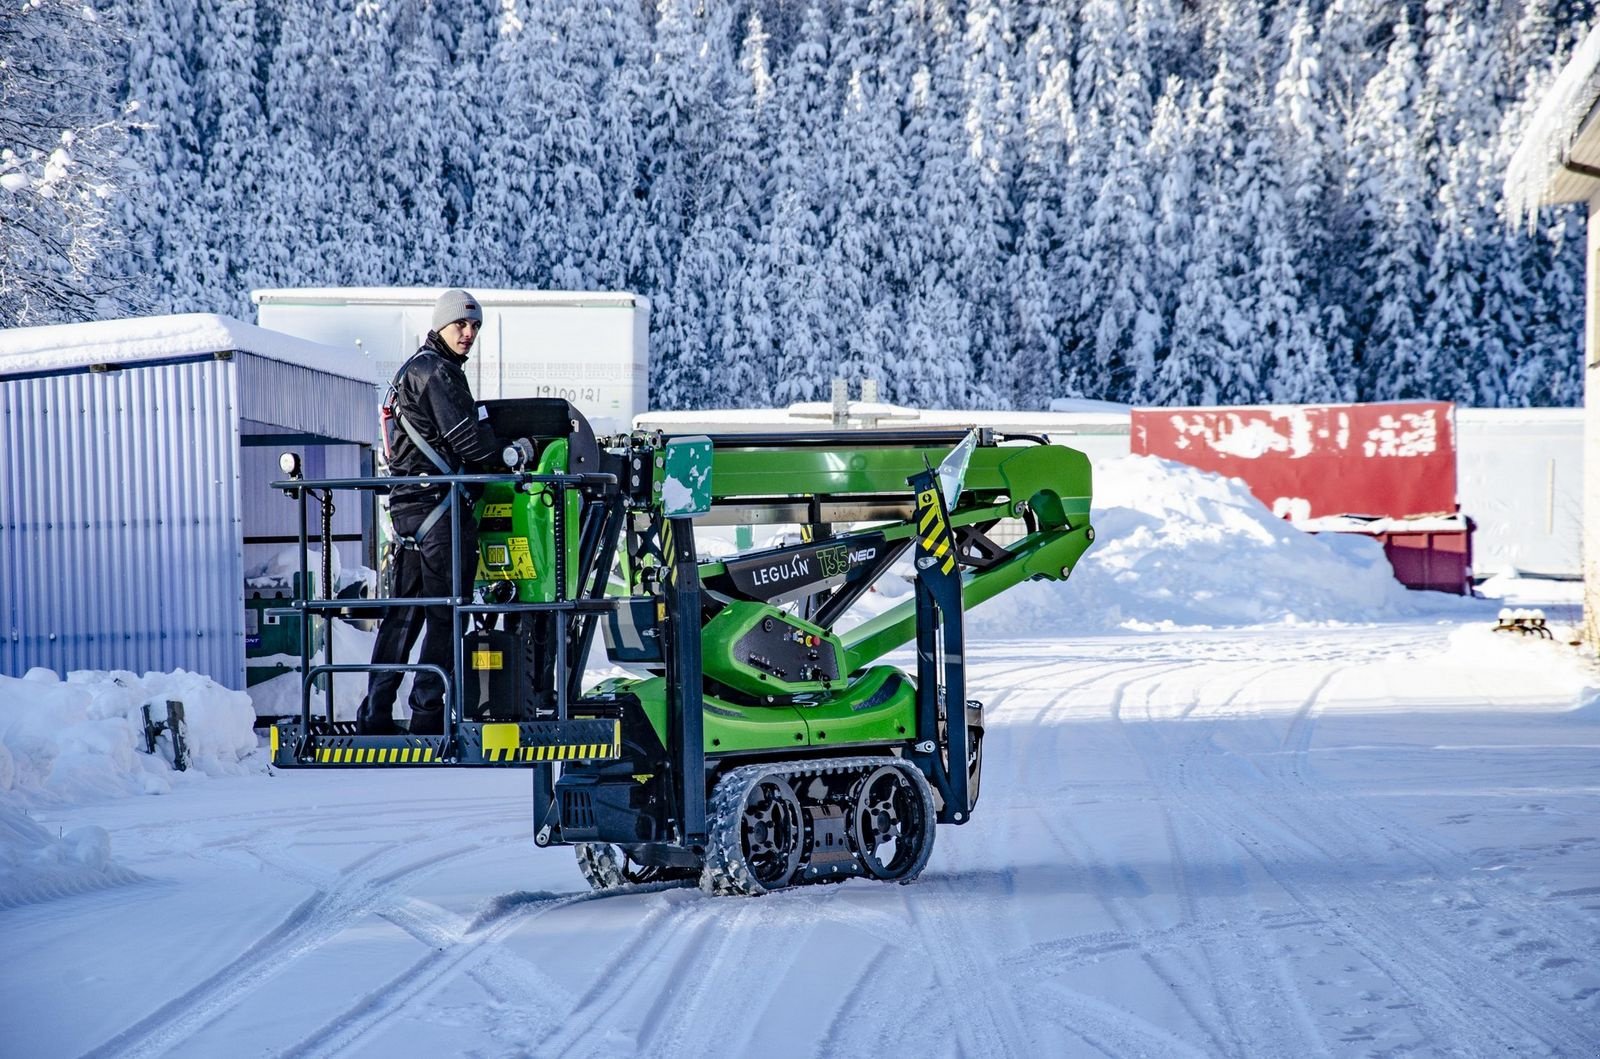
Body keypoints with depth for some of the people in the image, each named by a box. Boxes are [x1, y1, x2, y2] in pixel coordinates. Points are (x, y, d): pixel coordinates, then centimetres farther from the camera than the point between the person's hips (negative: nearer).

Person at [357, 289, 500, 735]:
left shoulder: (413, 369, 22)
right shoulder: (437, 372, -10)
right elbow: (469, 441, -16)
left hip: (407, 503, 10)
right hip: (439, 502, -10)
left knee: (404, 612, 12)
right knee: (447, 614, -5)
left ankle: (375, 715, 12)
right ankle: (427, 713, -6)